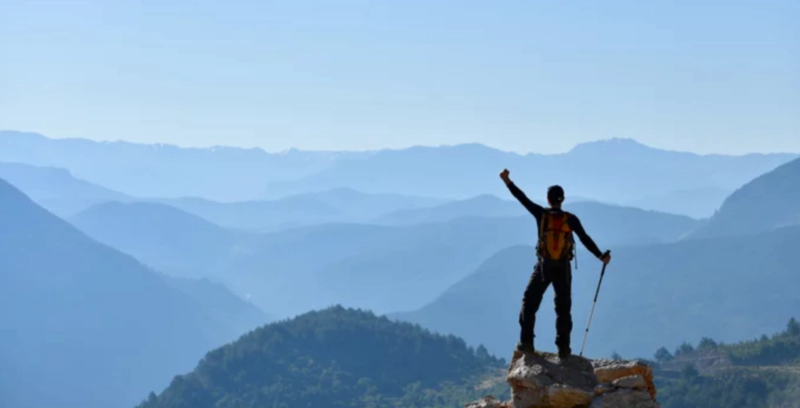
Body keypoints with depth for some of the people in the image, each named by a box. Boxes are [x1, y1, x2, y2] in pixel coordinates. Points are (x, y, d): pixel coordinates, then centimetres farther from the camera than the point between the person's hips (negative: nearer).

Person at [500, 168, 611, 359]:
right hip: (563, 268, 1)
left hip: (543, 267, -1)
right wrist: (601, 256, 7)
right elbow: (585, 239, -2)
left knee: (530, 302, 11)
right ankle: (563, 348, 2)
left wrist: (507, 181, 0)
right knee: (563, 308, 7)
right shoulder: (571, 219, -5)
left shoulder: (541, 214, -6)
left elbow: (522, 198, -5)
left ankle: (526, 342, 3)